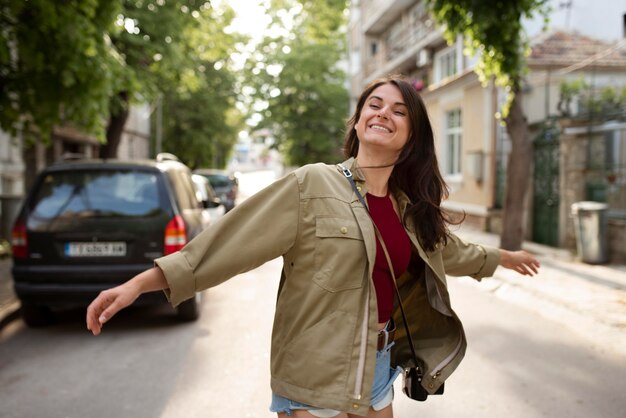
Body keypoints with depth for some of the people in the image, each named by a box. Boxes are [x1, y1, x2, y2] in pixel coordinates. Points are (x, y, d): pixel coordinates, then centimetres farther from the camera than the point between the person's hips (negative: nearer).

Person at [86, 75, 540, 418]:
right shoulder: (313, 185, -14)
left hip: (379, 368, 6)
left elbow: (447, 248, 24)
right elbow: (231, 241, -17)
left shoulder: (411, 206, 4)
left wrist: (502, 256, 37)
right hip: (318, 376, -6)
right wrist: (140, 282, -21)